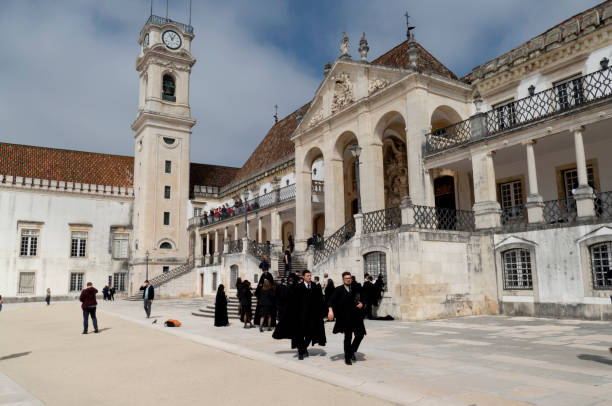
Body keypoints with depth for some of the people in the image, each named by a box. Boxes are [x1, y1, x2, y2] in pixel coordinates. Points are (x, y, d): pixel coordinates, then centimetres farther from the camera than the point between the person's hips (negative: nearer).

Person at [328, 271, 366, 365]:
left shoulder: (355, 288, 8)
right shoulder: (339, 290, -4)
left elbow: (361, 298, 20)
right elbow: (332, 301, -11)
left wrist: (361, 304, -2)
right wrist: (330, 310, -27)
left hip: (356, 316, 4)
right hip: (345, 317, -4)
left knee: (360, 334, 1)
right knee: (348, 337, 2)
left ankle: (352, 351, 26)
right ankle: (347, 358, 18)